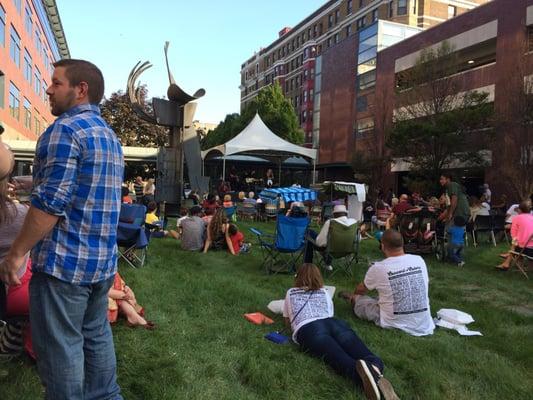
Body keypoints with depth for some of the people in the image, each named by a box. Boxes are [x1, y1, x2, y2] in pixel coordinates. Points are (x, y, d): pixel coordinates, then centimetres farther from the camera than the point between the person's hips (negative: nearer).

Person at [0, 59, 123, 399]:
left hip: (65, 260, -9)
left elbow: (50, 203, -21)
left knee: (60, 346, 4)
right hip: (102, 259, 9)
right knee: (97, 334, 20)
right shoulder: (110, 135, 14)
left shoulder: (65, 129, -14)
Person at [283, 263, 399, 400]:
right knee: (367, 358, -20)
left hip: (308, 330, -2)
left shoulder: (290, 293, 31)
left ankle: (359, 370, -61)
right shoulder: (324, 292, 35)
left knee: (341, 359, -27)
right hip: (335, 323, 2)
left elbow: (287, 322, 40)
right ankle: (375, 373, -55)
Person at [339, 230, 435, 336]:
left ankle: (352, 299, 51)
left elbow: (360, 290, 6)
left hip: (394, 324, -4)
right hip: (423, 324, 4)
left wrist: (353, 295, 31)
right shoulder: (419, 260, -6)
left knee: (358, 298, 19)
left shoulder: (378, 268, -16)